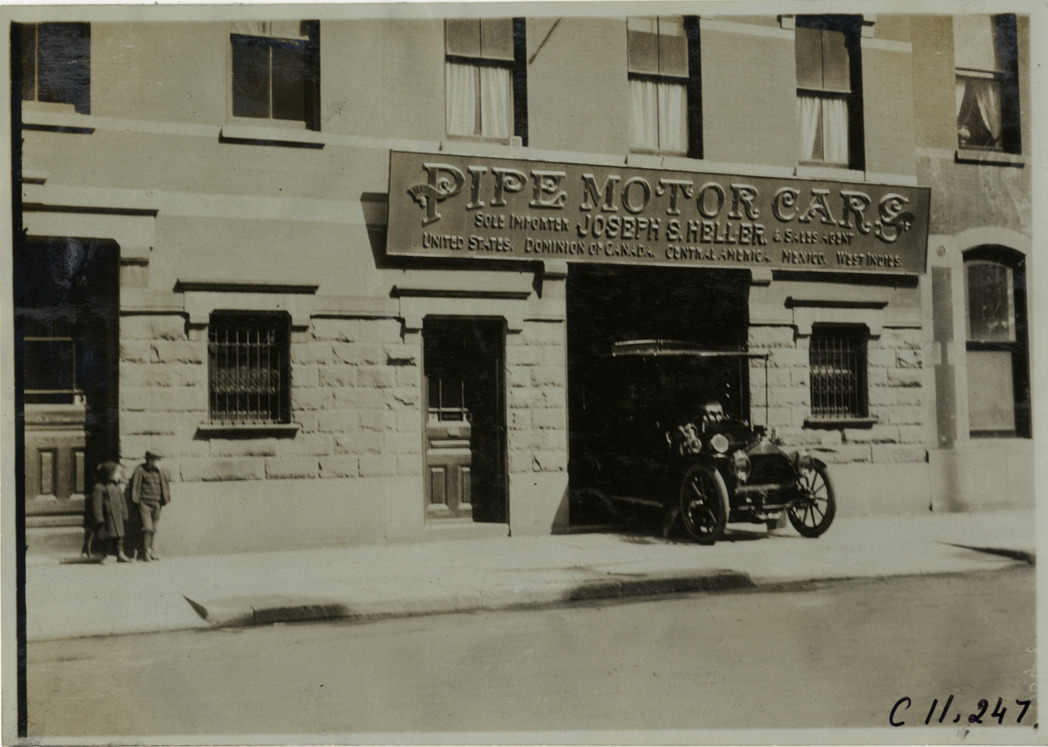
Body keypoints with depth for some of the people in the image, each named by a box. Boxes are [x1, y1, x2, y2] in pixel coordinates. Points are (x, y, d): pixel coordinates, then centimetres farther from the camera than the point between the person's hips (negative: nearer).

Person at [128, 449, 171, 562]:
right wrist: (136, 500, -5)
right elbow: (134, 485, -3)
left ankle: (150, 551, 19)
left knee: (153, 530, 8)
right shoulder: (140, 470, -5)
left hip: (156, 504, 5)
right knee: (147, 528, -14)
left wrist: (165, 499, 7)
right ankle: (145, 552, -7)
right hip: (144, 503, -5)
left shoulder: (159, 472, 9)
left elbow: (165, 484, 19)